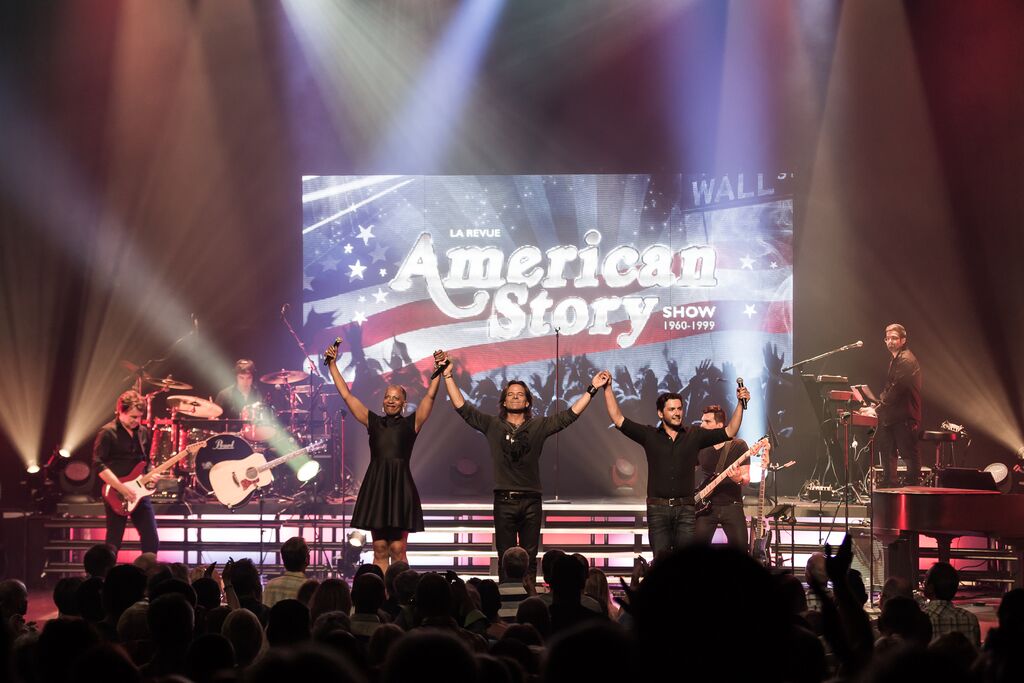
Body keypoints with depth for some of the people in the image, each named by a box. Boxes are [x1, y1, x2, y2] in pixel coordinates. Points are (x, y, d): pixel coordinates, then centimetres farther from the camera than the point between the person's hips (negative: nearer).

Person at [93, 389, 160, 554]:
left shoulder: (143, 432, 10)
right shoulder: (108, 433, -10)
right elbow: (99, 465, -17)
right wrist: (122, 489, -21)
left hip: (139, 492, 6)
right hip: (117, 495, -6)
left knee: (152, 541, 3)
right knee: (113, 544, -1)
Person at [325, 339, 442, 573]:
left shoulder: (411, 423, 7)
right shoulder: (373, 422, 12)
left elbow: (430, 396, 0)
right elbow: (346, 395, 13)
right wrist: (332, 365, 11)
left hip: (400, 486, -2)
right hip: (376, 485, 2)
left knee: (397, 549, -3)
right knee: (379, 549, 3)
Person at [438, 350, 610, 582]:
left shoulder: (539, 426, 8)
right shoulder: (492, 425, 7)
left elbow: (570, 415, 5)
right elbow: (462, 408, 3)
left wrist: (592, 388, -2)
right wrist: (448, 375, -4)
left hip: (531, 502, 1)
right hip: (504, 501, -1)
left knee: (529, 560, 4)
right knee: (506, 559, 3)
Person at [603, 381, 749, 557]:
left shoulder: (694, 436, 9)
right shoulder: (649, 435, 7)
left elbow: (729, 431, 7)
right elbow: (618, 418, 3)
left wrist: (740, 404, -2)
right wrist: (608, 389, 0)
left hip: (685, 509, 1)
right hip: (658, 509, -1)